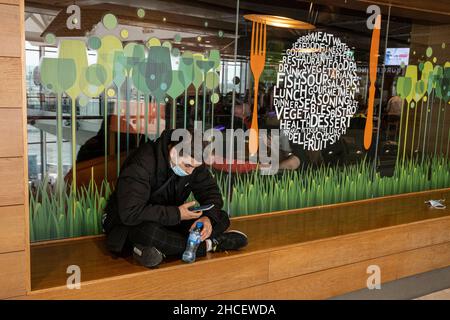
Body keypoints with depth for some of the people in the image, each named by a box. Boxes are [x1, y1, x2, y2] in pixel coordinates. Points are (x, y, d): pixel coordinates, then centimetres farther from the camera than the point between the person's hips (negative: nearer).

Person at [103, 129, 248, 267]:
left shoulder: (192, 160, -9)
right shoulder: (142, 164, -28)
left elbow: (211, 192, -2)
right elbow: (130, 213, -34)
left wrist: (208, 217, -24)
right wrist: (176, 214, -33)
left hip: (168, 222, 6)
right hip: (127, 224, -5)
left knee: (221, 218, -7)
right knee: (148, 231, -42)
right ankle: (209, 245, -22)